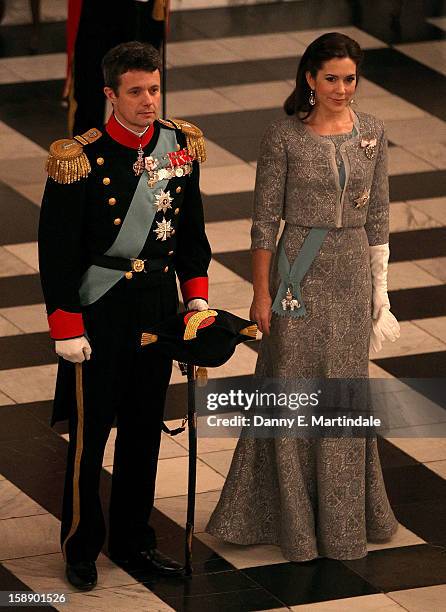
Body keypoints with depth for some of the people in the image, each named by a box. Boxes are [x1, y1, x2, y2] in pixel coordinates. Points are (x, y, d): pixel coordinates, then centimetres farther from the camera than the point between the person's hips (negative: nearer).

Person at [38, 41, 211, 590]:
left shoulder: (180, 145, 0)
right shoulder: (80, 159, -17)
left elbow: (191, 230, 11)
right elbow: (57, 250, -14)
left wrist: (196, 297, 4)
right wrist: (66, 328, -15)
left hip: (158, 301, 5)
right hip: (100, 306, -5)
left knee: (145, 426, 14)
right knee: (90, 429, 4)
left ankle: (133, 539, 28)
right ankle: (81, 546, 20)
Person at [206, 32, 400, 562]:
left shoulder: (371, 133, 2)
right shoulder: (283, 136, -9)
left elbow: (377, 214, 8)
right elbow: (265, 219, -7)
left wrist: (380, 288, 7)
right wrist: (261, 294, -9)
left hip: (352, 273, 4)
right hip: (298, 272, -4)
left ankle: (341, 513, 26)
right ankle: (292, 516, 16)